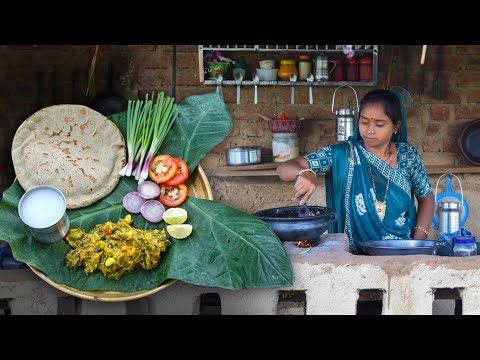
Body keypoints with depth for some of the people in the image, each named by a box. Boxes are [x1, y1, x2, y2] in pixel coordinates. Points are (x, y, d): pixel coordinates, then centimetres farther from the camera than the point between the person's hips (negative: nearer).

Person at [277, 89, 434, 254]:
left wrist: (417, 244, 2)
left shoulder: (408, 155, 3)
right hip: (354, 257, -2)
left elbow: (426, 198, 16)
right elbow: (284, 168, -9)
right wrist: (303, 173, -32)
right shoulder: (341, 155, -4)